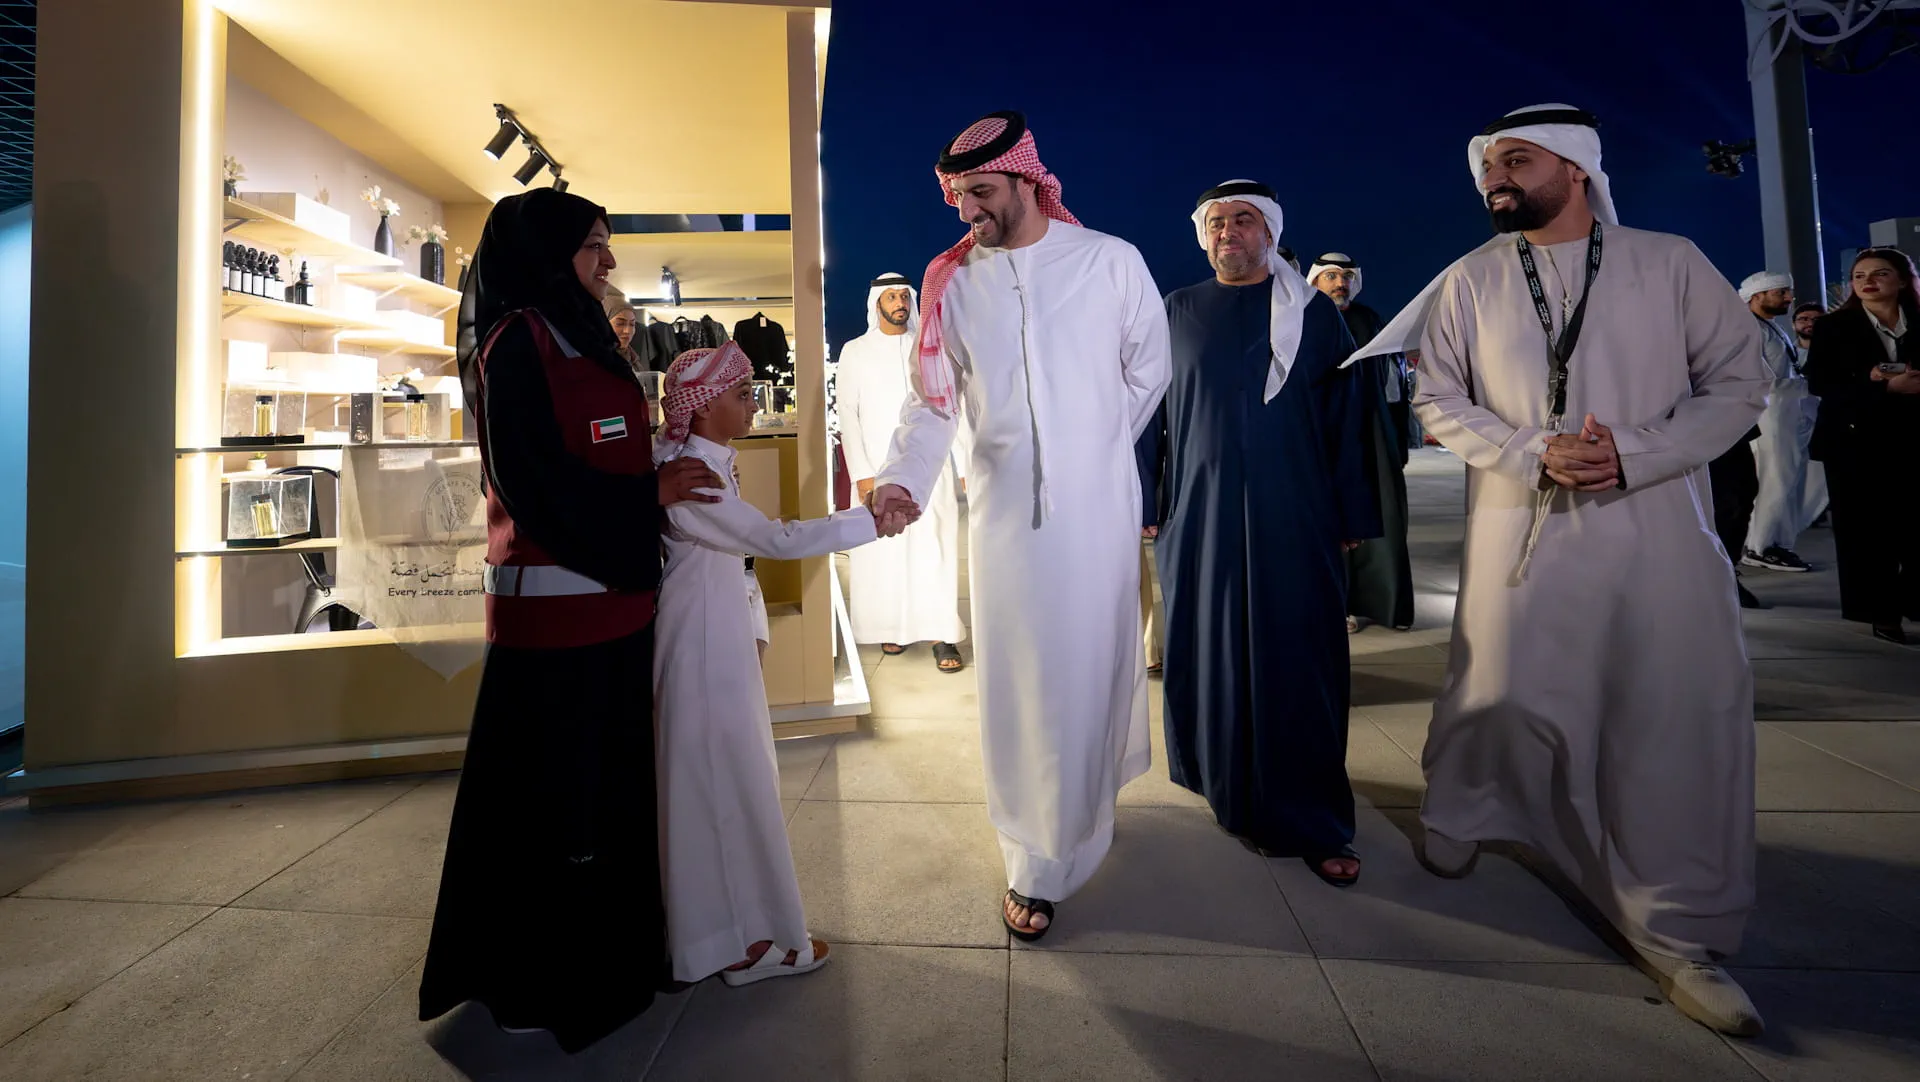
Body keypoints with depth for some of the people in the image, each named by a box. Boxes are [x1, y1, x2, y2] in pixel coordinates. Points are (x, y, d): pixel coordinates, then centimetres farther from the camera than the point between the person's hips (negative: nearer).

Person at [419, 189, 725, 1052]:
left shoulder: (582, 337, 17)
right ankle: (537, 980, 23)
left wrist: (679, 474, 8)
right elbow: (529, 479, -18)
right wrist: (649, 492, -15)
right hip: (553, 603, -9)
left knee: (607, 784, 17)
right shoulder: (517, 341, -10)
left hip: (609, 595, 9)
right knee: (548, 797, 4)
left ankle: (608, 947, 34)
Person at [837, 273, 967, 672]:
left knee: (934, 549, -4)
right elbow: (848, 415, 2)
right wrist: (862, 473, -7)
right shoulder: (855, 352, 6)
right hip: (880, 468, 0)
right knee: (883, 551, 4)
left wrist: (965, 465, 1)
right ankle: (892, 628, 19)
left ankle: (941, 635, 0)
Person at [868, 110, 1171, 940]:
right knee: (1017, 681, 4)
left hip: (1097, 503, 0)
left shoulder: (1111, 261, 1)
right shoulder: (951, 280, 5)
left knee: (1092, 666, 8)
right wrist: (902, 476, -12)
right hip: (1003, 506, 1)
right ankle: (1034, 866, 18)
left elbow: (1149, 368, 9)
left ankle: (1086, 803, 35)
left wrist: (1096, 448, 7)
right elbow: (933, 397, 3)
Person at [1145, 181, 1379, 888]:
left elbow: (1347, 419, 3)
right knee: (1210, 652, 7)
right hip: (1201, 513, 1)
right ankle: (1223, 775, 28)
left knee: (1295, 660, 2)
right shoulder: (1175, 314, 8)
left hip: (1294, 517, 0)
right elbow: (1150, 411, 5)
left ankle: (1306, 818, 14)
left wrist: (1352, 515, -1)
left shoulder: (1315, 314, 5)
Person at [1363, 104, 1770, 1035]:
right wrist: (1534, 454, -12)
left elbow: (1738, 382, 3)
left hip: (1658, 531, 1)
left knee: (1679, 723, 2)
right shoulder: (1469, 282, 5)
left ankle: (1677, 932, 19)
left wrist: (1633, 455, -13)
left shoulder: (1669, 264, 3)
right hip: (1523, 531, 0)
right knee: (1502, 696, 5)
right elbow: (1438, 401, 2)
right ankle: (1458, 812, 36)